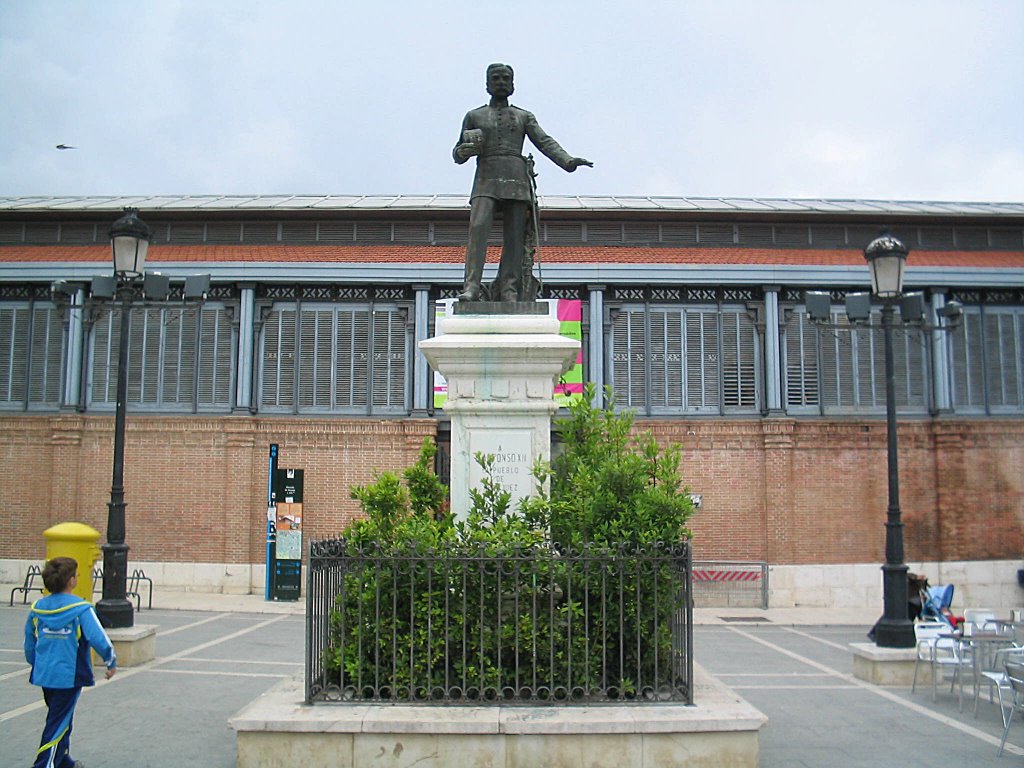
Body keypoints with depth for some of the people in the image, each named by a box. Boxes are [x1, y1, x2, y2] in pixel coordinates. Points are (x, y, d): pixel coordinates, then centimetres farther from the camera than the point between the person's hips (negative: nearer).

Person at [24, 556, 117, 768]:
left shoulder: (37, 608, 2)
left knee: (61, 719, 22)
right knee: (58, 724, 1)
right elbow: (98, 638, -17)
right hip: (69, 676, -6)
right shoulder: (80, 609, -15)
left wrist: (35, 663, 28)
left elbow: (29, 641, 13)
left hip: (43, 674, 7)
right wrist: (111, 662, -2)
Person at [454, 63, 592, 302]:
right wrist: (464, 151, -6)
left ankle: (509, 291, -13)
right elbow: (457, 155, 19)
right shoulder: (474, 116, 19)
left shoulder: (524, 117, 19)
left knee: (515, 236, -9)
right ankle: (472, 287, -30)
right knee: (478, 228, -21)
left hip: (517, 180, 1)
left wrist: (568, 161, -12)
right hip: (486, 180, -1)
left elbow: (545, 143, 5)